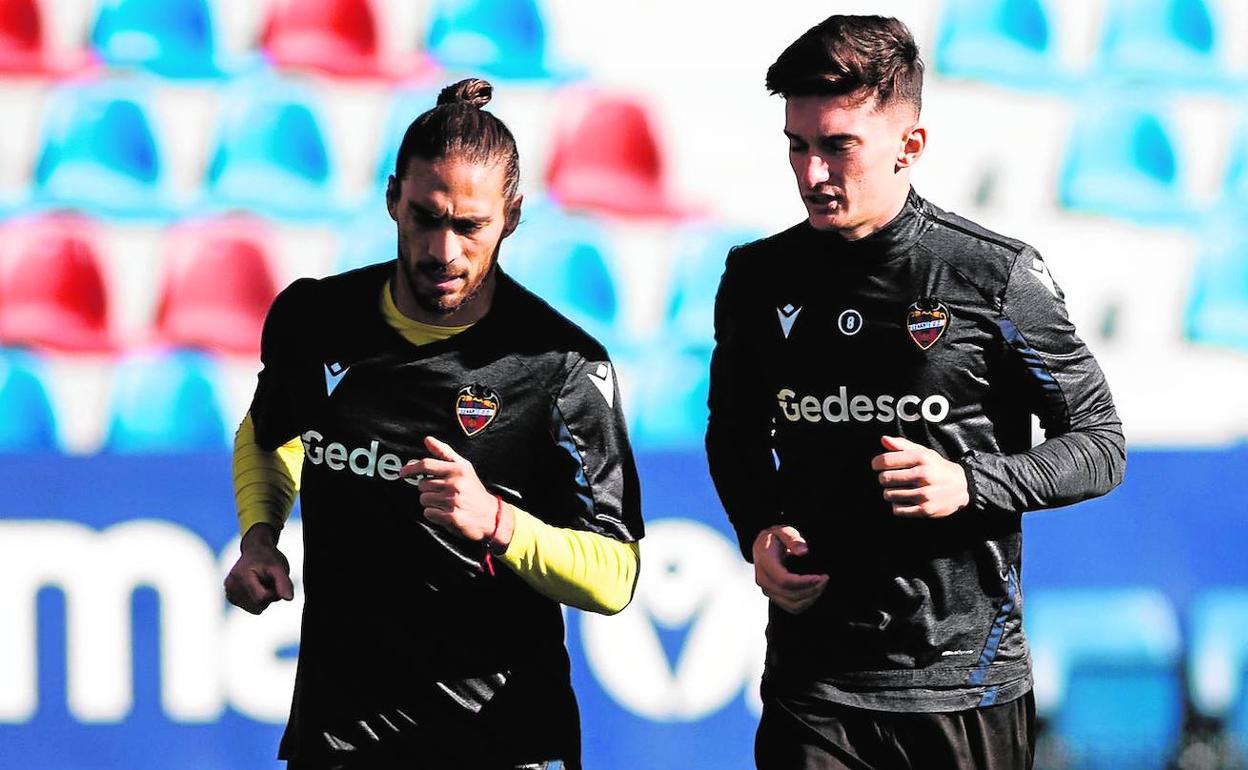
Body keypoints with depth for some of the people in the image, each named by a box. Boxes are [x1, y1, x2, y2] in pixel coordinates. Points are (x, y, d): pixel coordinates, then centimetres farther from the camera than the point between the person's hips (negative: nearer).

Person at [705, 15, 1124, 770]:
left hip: (965, 682, -2)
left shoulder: (997, 277, -7)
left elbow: (1101, 444, 0)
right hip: (814, 682, 2)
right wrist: (758, 531, 0)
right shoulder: (758, 279, 3)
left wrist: (969, 484, -16)